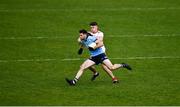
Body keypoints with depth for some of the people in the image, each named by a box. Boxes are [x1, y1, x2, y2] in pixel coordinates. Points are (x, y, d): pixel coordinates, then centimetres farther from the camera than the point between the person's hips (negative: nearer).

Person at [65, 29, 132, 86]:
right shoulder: (83, 41, 8)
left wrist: (93, 47, -24)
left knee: (112, 68, -12)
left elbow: (101, 44, -20)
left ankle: (123, 65, 14)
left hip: (100, 55, -7)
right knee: (82, 67, -7)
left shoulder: (91, 38, -16)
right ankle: (74, 81, -2)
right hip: (93, 57, 7)